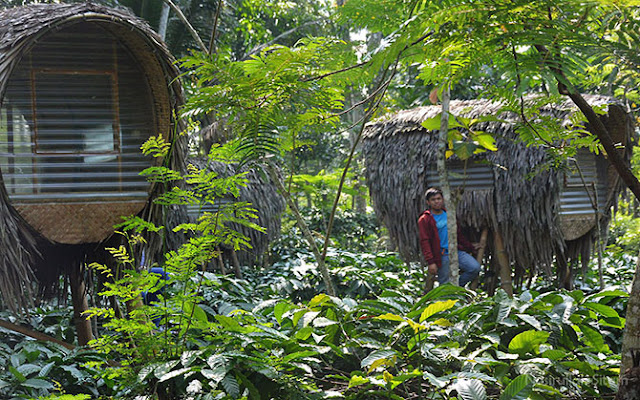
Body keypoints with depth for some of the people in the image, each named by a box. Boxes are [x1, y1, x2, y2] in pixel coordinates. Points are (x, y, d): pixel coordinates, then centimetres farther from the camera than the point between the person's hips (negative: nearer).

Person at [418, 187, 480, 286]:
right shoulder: (424, 219, -3)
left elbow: (459, 234, 25)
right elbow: (424, 242, -9)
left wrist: (471, 247, 25)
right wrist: (431, 262, -17)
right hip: (442, 256, -5)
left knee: (475, 268, -12)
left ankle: (458, 285, 9)